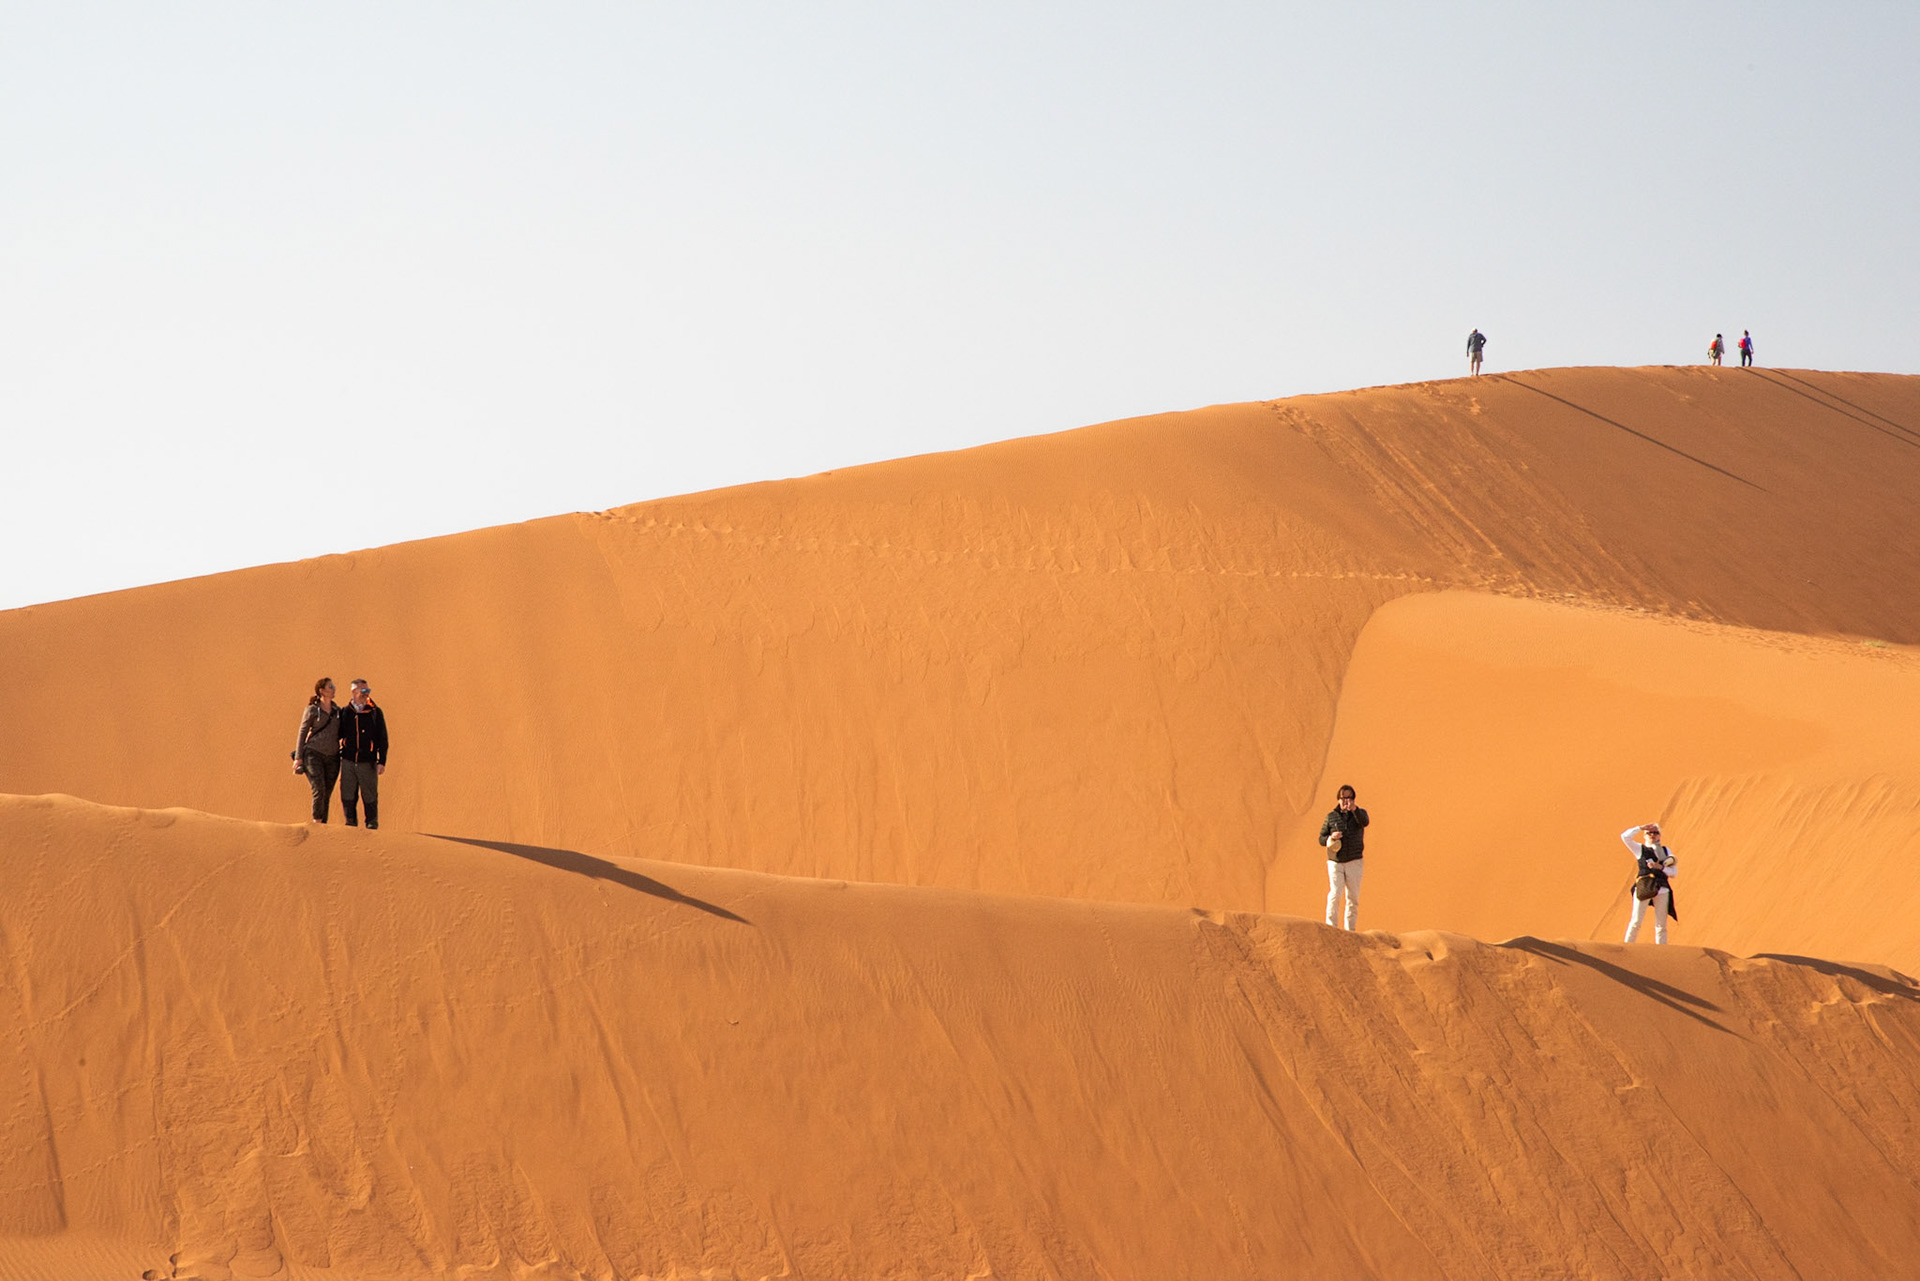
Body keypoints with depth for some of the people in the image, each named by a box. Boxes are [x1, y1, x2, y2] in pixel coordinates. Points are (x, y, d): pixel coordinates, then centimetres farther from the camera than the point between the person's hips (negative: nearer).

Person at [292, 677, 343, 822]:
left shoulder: (337, 711, 13)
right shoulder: (312, 710, 0)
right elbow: (302, 733, 1)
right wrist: (298, 757, -6)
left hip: (332, 757, 4)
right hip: (314, 754, -4)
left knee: (327, 795, 3)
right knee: (319, 790, -17)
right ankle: (317, 823, -11)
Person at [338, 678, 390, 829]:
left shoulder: (375, 713, 3)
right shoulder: (344, 712, 8)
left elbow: (382, 739, 3)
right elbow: (338, 734, 20)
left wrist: (382, 761, -5)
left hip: (367, 763, -2)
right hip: (348, 761, 2)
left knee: (370, 797, 0)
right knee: (348, 797, 1)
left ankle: (372, 826, 9)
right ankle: (350, 824, 11)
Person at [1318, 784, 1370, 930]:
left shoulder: (1359, 813, 6)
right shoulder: (1331, 817, 7)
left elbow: (1365, 822, -20)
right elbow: (1321, 839, 10)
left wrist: (1354, 809, -39)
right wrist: (1331, 838, -14)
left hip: (1354, 862, 1)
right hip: (1335, 863, -1)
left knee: (1353, 898, 5)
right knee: (1335, 894, -15)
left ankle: (1350, 929, 13)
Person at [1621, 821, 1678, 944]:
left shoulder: (1666, 850, 17)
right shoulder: (1640, 849, 10)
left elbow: (1673, 873, 10)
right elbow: (1625, 836, -4)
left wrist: (1660, 867, -7)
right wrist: (1641, 828, -1)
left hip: (1661, 889, 2)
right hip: (1643, 888, -2)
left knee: (1661, 926, 3)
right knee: (1636, 921, -7)